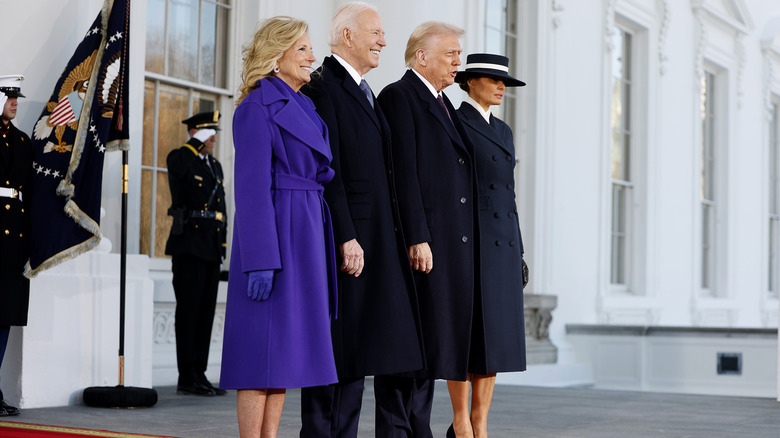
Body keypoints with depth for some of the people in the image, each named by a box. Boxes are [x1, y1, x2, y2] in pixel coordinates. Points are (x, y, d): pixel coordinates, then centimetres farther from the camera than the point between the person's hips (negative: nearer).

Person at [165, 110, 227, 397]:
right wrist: (196, 144, -8)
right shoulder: (179, 158, 1)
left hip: (211, 247, 7)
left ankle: (199, 374, 11)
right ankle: (187, 378, -6)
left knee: (206, 311, 7)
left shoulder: (215, 165, 20)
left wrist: (222, 244, 15)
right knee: (189, 309, -8)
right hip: (189, 243, -7)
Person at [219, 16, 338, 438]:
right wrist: (261, 261, -22)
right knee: (264, 345, -7)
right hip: (275, 233, -9)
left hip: (305, 232, 9)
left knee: (286, 346, 9)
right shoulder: (257, 108, -9)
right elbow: (252, 187, -16)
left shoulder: (303, 107, 18)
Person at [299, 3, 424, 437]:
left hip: (374, 241, 9)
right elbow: (327, 171, -16)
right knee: (334, 353, -6)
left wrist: (395, 239, 16)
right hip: (346, 241, -9)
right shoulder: (322, 87, -9)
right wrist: (346, 238, -21)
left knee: (358, 353, 11)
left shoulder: (365, 93, 20)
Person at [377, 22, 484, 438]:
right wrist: (417, 239, -20)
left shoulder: (444, 104, 22)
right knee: (414, 340, -7)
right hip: (424, 240, -9)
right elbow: (404, 172, -14)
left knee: (434, 341, 10)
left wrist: (465, 240, 16)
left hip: (456, 243, 9)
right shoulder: (399, 96, -6)